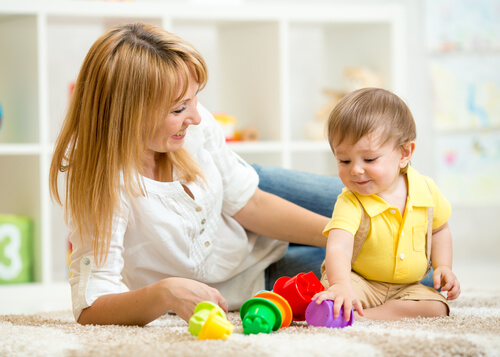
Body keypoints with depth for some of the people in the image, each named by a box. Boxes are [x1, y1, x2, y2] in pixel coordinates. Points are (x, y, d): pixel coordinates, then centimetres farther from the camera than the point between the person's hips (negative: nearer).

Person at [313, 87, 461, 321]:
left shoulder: (425, 190, -8)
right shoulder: (351, 203, -23)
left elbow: (438, 229, 13)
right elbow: (338, 247, -41)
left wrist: (443, 266, -3)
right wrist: (341, 286, -61)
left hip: (406, 286, 5)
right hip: (360, 282, -5)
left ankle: (358, 315, -24)